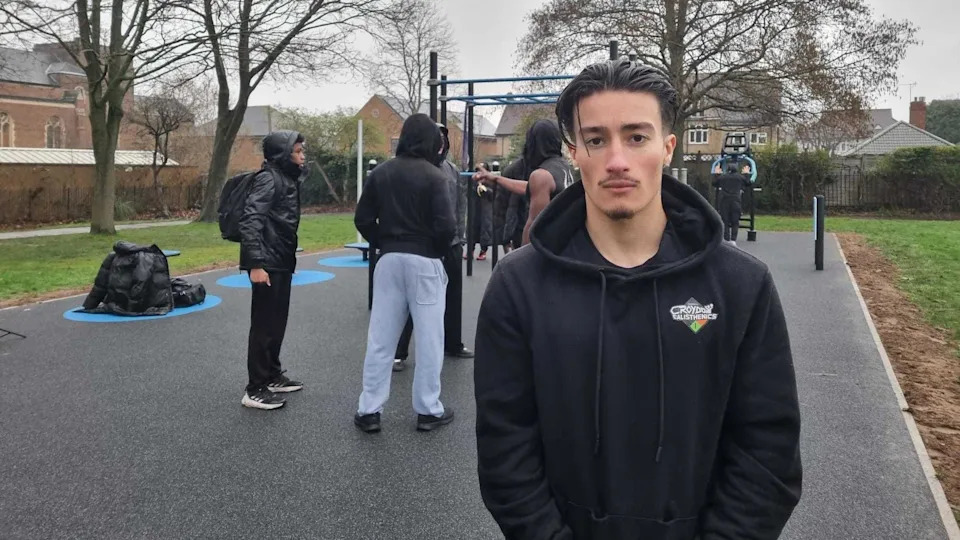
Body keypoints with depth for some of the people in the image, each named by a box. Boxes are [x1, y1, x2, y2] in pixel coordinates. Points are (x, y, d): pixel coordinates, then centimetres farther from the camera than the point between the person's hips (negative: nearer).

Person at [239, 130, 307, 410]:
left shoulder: (288, 178, 14)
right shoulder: (269, 178, -15)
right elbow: (250, 221, -24)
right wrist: (256, 263, -29)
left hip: (282, 262, 9)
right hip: (267, 264, -9)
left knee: (277, 322, 16)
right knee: (264, 324, -4)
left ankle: (272, 376, 29)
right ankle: (255, 389, 3)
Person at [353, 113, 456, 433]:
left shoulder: (380, 173, 4)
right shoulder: (433, 176, -9)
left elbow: (363, 219, 3)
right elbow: (446, 226, -15)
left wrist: (383, 244, 13)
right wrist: (438, 250, 4)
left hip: (389, 260, 4)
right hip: (424, 262, -4)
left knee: (380, 338, 8)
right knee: (428, 338, 6)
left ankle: (369, 410, 12)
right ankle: (428, 410, 14)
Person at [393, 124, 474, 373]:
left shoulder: (452, 170, 10)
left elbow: (461, 205, 14)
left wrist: (461, 236, 10)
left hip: (451, 243, 6)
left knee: (453, 295, 16)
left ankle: (453, 344, 32)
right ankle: (398, 351, 6)